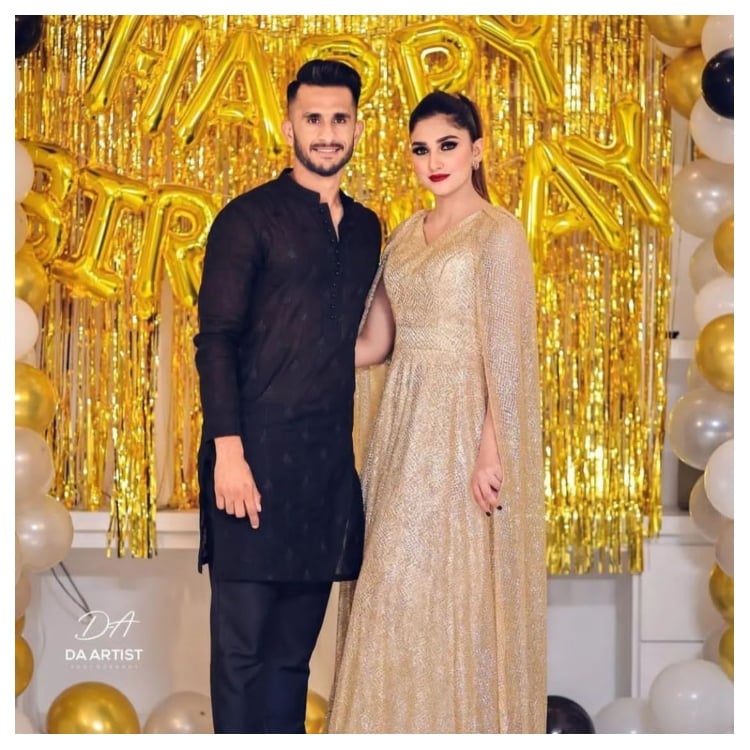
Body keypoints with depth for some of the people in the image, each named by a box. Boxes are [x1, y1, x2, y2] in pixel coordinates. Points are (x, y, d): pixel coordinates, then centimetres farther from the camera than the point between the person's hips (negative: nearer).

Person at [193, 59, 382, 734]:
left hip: (331, 458, 6)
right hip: (259, 454, -5)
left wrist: (358, 450, 12)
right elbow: (216, 341, -7)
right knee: (242, 643, -3)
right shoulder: (249, 219, -2)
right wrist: (227, 452, -16)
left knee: (295, 644, 9)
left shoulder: (365, 228, 16)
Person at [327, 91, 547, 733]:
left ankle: (459, 723, 7)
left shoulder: (498, 233, -8)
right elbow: (375, 343, 13)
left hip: (462, 422, -7)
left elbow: (507, 351, -13)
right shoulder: (407, 234, 14)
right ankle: (403, 724, 16)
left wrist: (492, 451, -19)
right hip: (405, 420, 7)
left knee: (451, 584, -5)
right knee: (398, 581, 7)